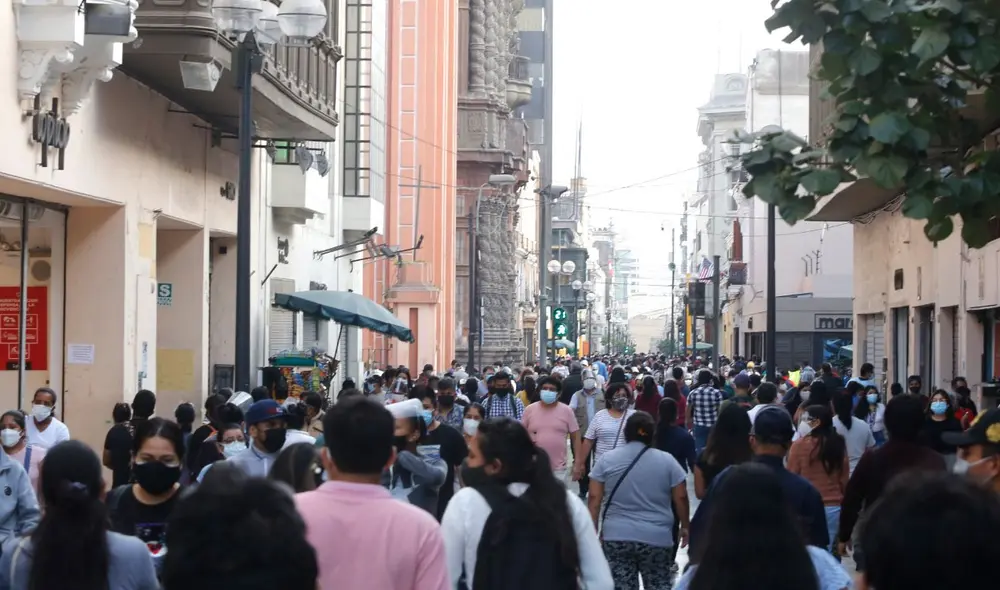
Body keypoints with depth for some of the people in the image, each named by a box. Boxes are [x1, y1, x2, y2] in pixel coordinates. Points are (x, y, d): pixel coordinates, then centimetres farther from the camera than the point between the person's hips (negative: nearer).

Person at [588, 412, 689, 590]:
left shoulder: (606, 460, 2)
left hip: (616, 537, 1)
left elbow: (594, 498, 1)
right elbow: (681, 498, 3)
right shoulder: (667, 461, 0)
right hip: (656, 538, -1)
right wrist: (685, 526, 16)